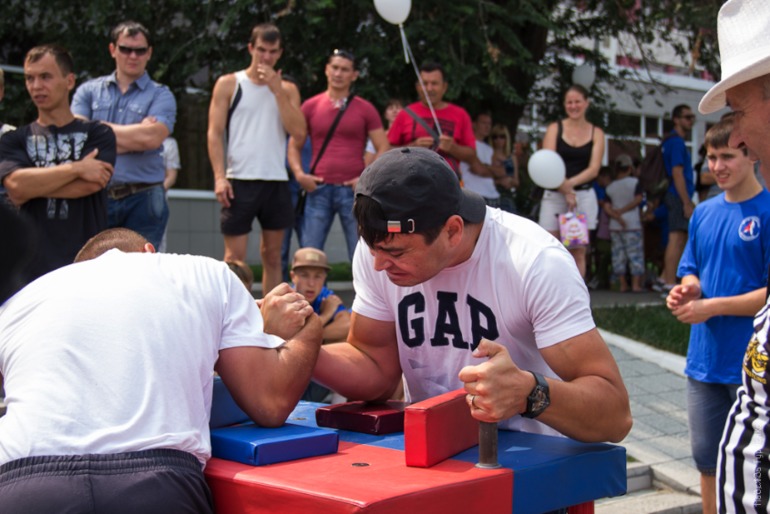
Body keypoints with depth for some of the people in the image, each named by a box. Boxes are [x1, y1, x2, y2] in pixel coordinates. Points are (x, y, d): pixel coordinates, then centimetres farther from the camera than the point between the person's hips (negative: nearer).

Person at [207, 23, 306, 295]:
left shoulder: (287, 89, 12)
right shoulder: (229, 84, 5)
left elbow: (299, 131, -2)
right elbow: (214, 133, -1)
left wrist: (277, 90, -7)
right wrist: (220, 177, -11)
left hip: (277, 181, 3)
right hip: (240, 180, -3)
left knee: (272, 254, 9)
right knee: (235, 256, -4)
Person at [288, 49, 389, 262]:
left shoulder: (365, 109, 6)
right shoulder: (310, 106, 9)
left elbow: (383, 149, 5)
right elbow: (294, 146, 13)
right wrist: (299, 174, -4)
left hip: (353, 190, -1)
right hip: (319, 189, 1)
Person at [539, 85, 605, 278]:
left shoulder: (596, 133, 10)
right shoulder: (555, 128, 7)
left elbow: (594, 169, -1)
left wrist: (569, 183, -16)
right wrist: (565, 191, -16)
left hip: (584, 195, 1)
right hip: (554, 196, -1)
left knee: (578, 252, -1)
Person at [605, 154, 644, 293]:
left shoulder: (610, 187, 6)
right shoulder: (635, 182, -2)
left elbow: (607, 208, -2)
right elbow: (638, 199, -10)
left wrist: (617, 216, -8)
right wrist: (623, 210, -5)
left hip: (615, 226, 3)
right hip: (632, 224, -3)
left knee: (618, 254, 6)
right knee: (635, 254, -1)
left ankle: (622, 284, 6)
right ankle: (636, 284, -5)